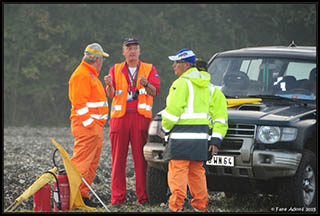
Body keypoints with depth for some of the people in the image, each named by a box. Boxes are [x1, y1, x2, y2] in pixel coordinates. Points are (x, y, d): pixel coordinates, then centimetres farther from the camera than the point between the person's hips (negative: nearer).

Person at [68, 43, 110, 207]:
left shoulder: (91, 75, 22)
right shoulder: (82, 75, -12)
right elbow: (79, 103, -19)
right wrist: (89, 123, -22)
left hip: (95, 126, 11)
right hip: (86, 125, -11)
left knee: (92, 164, 10)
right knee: (81, 163, -13)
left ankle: (83, 195, 11)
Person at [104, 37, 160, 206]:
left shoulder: (149, 69, 11)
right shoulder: (115, 70, 15)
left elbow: (155, 92, -3)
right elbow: (110, 94, 3)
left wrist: (146, 85, -24)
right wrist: (109, 85, -20)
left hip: (141, 117, -1)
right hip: (119, 117, 1)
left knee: (141, 158, -5)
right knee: (118, 159, -2)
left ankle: (143, 196, -2)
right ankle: (117, 197, 0)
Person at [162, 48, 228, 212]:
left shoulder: (182, 83, -8)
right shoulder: (207, 86, 17)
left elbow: (173, 110, -16)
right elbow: (220, 109, 14)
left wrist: (165, 127, 3)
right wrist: (216, 139, 11)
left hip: (182, 137, -7)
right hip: (201, 136, 8)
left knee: (178, 171, -7)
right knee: (197, 172, 14)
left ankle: (176, 206, -13)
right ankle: (200, 206, 15)